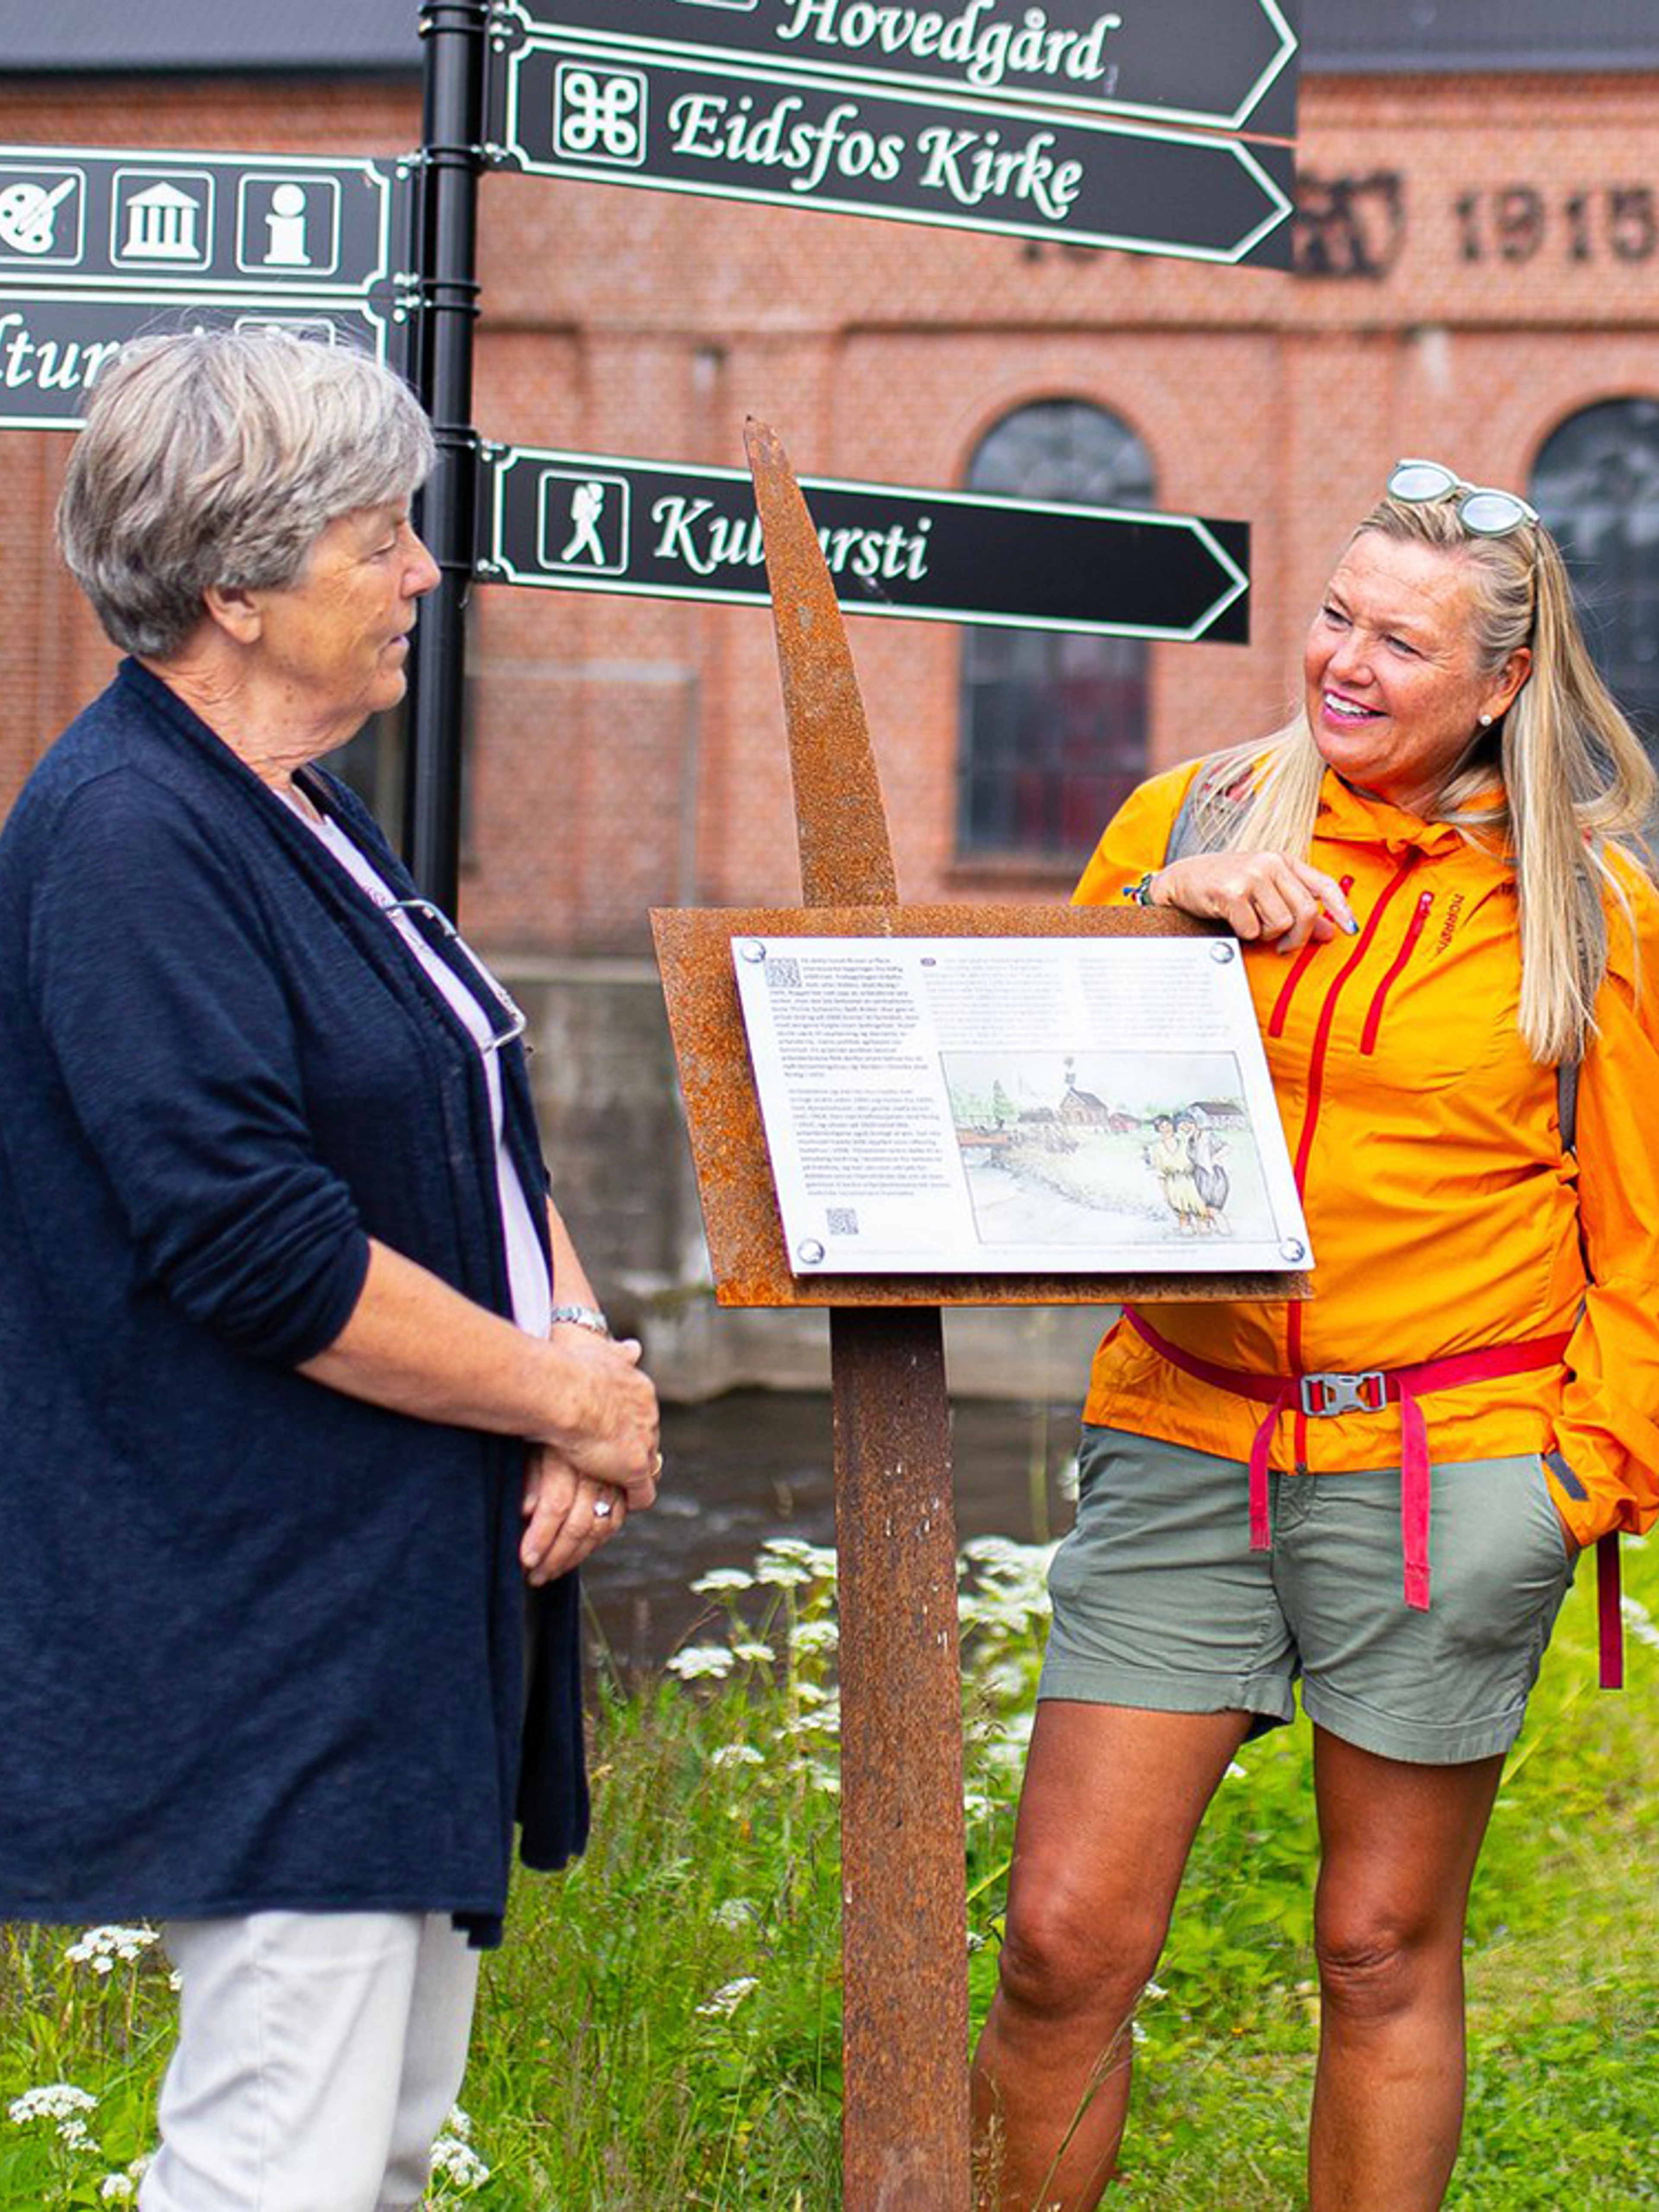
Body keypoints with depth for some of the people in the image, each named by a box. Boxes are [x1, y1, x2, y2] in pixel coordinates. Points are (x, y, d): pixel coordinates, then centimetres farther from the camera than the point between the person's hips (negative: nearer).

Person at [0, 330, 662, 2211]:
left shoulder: (305, 818, 15)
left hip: (417, 1597, 10)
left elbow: (480, 1142, 20)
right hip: (269, 1624, -10)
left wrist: (575, 1339, 0)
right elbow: (258, 1248, -23)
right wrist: (573, 1395, -13)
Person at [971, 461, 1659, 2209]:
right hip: (1185, 1436, 2)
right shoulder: (1185, 822, 7)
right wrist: (1165, 916, -6)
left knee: (1385, 1951, 8)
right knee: (1063, 1939, -3)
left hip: (1449, 1461, -1)